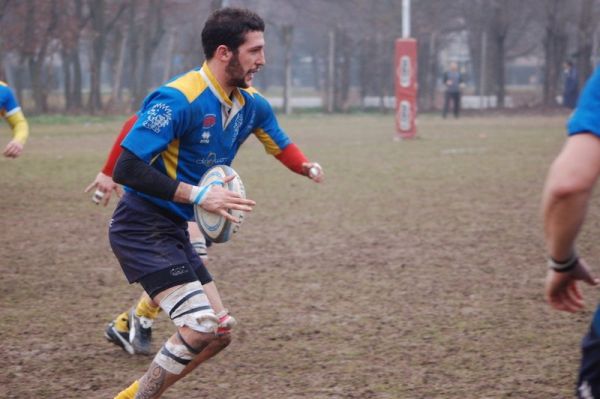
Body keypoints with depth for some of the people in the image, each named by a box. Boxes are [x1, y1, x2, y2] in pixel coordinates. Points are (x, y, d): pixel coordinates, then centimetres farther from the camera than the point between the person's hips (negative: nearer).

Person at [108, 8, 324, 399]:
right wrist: (197, 195, -31)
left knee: (213, 334, 10)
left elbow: (280, 143, 22)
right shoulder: (177, 99, -23)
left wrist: (307, 167, -1)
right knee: (199, 328, -19)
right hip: (143, 229, -9)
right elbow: (126, 169, -27)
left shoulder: (252, 104, 3)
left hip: (174, 230, 9)